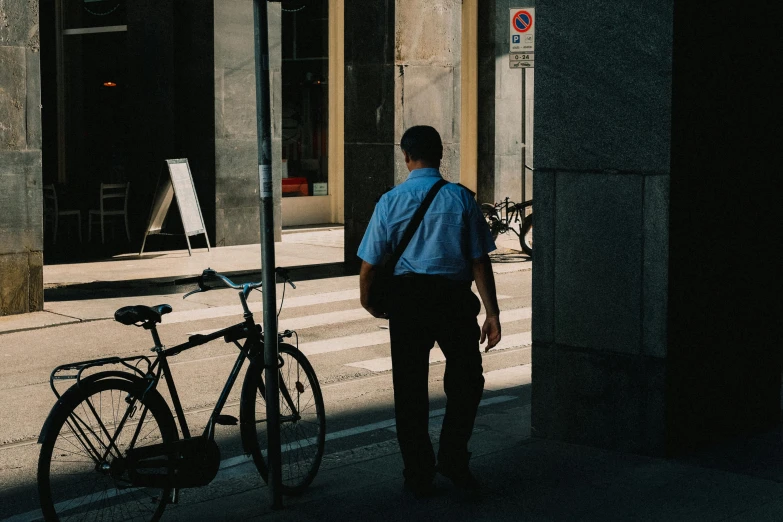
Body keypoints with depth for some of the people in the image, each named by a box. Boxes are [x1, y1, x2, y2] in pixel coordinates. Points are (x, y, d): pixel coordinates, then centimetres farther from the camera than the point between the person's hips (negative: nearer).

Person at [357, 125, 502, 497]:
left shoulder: (390, 201, -1)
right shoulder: (461, 198, -1)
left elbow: (369, 266, -1)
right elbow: (480, 261, -4)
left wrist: (367, 300, 18)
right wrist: (492, 313, 0)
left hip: (406, 298, 1)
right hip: (454, 296, -1)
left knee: (410, 387, 10)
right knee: (466, 380, 18)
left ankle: (418, 476, 15)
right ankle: (452, 459, 13)